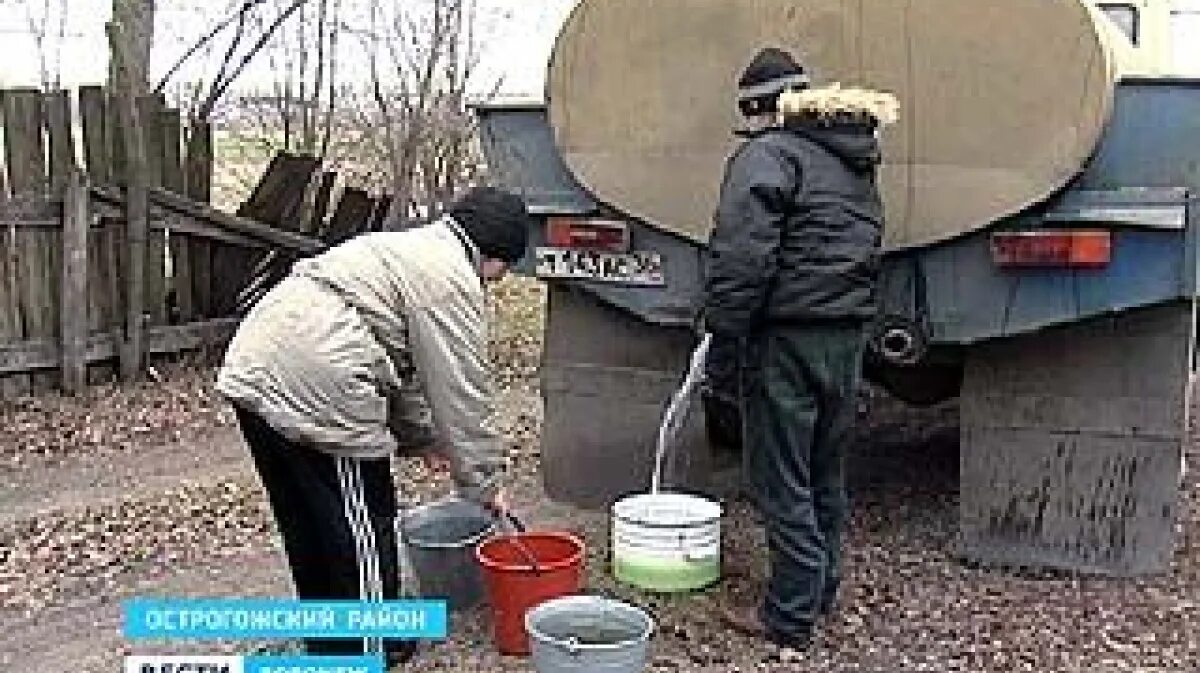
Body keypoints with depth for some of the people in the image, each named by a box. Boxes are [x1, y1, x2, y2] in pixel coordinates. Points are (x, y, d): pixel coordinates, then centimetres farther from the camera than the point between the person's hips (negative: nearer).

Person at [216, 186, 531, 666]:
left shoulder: (408, 247, 24)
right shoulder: (448, 277, -7)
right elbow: (461, 395, -6)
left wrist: (421, 438, 32)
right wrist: (484, 482, 3)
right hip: (316, 392, -10)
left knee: (306, 521, 21)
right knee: (362, 527, 4)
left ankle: (324, 638, 36)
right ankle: (367, 651, 18)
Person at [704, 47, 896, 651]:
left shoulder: (768, 154, -10)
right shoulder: (855, 161, 18)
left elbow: (742, 255, -20)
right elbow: (865, 248, 19)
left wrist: (724, 324, -13)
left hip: (788, 337, -8)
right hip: (849, 335, 9)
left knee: (782, 483, 0)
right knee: (826, 476, 18)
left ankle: (790, 619, 6)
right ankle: (820, 594, 31)